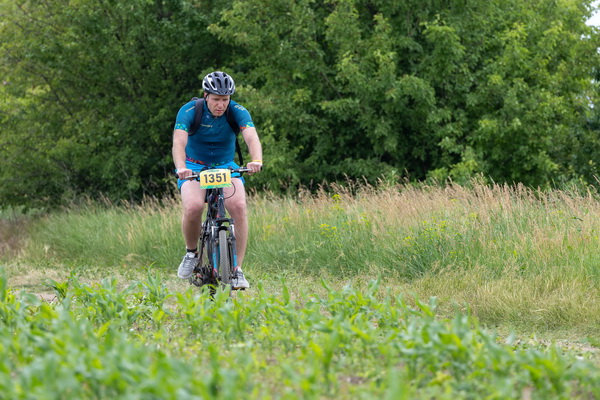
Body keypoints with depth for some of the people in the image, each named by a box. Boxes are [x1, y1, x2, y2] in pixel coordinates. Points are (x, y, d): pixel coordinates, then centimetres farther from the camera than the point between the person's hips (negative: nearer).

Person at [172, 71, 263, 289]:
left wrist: (257, 161, -52)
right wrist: (181, 168, -51)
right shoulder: (189, 111, -18)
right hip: (194, 167, -1)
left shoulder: (238, 112, -15)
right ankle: (191, 253, -2)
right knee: (193, 207, -31)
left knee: (239, 206, -26)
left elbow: (252, 137, -31)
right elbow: (179, 142, -31)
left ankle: (237, 270, -19)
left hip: (226, 166, 2)